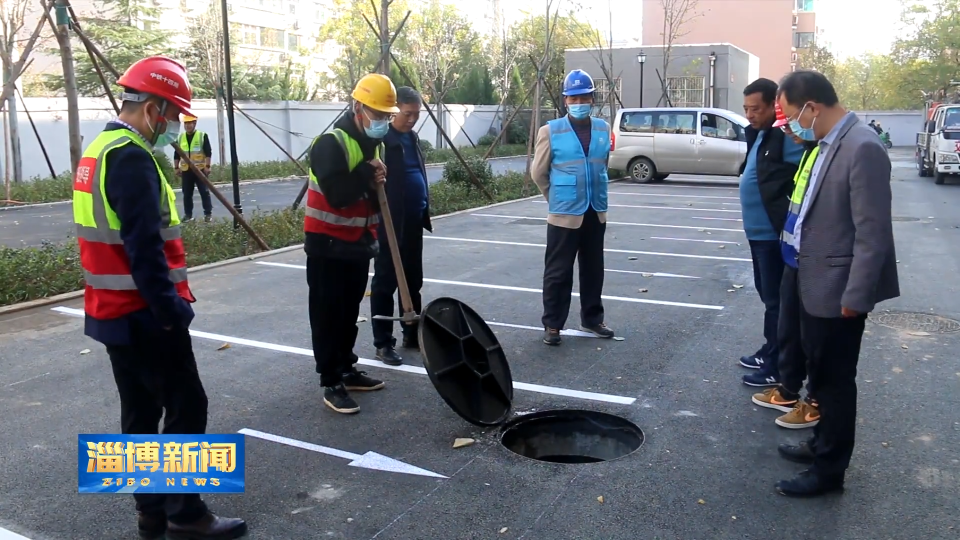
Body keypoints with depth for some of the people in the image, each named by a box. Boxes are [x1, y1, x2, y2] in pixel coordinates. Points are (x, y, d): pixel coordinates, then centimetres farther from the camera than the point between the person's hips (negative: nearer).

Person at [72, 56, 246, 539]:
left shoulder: (99, 150, 14)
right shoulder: (131, 157, -18)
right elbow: (144, 246, -24)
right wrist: (171, 307, -19)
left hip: (114, 310, 10)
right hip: (143, 313, -10)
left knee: (140, 413, 14)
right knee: (186, 409, -1)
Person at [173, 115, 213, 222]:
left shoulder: (202, 136, -2)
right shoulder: (180, 137, 10)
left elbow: (208, 153, -5)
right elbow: (177, 154, 14)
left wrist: (207, 166, -12)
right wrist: (176, 167, 9)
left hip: (200, 169, -4)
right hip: (185, 170, 4)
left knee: (204, 192, -2)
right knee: (187, 194, 6)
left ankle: (208, 213, 3)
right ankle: (188, 214, 14)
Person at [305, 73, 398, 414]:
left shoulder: (375, 144, 8)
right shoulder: (331, 143, -19)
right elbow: (338, 194, -30)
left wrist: (377, 184, -6)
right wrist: (367, 172, -18)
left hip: (359, 244, 8)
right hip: (328, 246, -8)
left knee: (350, 313, 17)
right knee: (329, 316, 0)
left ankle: (347, 370, 29)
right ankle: (332, 384, 6)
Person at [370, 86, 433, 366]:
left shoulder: (412, 137, 13)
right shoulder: (381, 139, -12)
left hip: (414, 222, 8)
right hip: (390, 223, -8)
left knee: (413, 281, 15)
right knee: (385, 283, 1)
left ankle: (412, 334, 27)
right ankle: (383, 343, 8)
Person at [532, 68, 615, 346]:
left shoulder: (603, 129, 3)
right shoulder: (550, 131, -8)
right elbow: (539, 173, 0)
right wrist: (559, 198, 9)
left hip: (596, 214, 4)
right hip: (564, 215, -4)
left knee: (593, 270, 14)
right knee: (558, 273, 2)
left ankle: (592, 319, 29)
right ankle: (552, 324, 14)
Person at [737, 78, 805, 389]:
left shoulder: (787, 136, -18)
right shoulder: (759, 134, 12)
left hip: (774, 234, -9)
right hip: (758, 231, 10)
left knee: (776, 300, -1)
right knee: (767, 295, 19)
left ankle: (777, 367, 9)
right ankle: (769, 352, 32)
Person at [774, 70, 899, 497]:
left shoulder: (863, 148, -21)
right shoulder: (828, 143, 6)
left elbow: (873, 232, -22)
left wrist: (855, 297, -19)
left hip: (837, 289, -9)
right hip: (815, 283, 9)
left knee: (835, 377, 6)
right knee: (821, 372, 22)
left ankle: (829, 469, 22)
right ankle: (823, 444, 40)